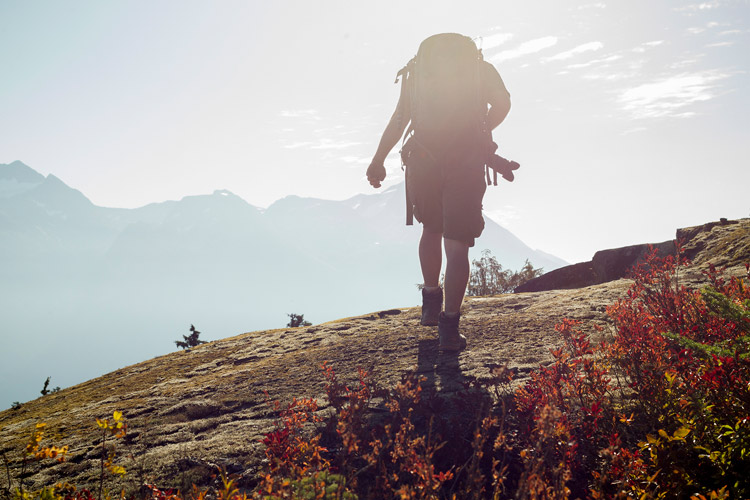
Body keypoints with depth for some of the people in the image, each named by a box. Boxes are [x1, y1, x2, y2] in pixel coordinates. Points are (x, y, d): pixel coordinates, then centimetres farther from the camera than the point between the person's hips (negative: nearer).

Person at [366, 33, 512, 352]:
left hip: (423, 161, 2)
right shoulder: (481, 67, 16)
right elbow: (502, 102, -2)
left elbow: (399, 118, 11)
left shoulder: (418, 69, 20)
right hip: (467, 162, -2)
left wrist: (378, 160, 12)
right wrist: (480, 133, 13)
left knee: (431, 230, 25)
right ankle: (449, 326, -5)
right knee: (457, 246, 1)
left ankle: (431, 302, 27)